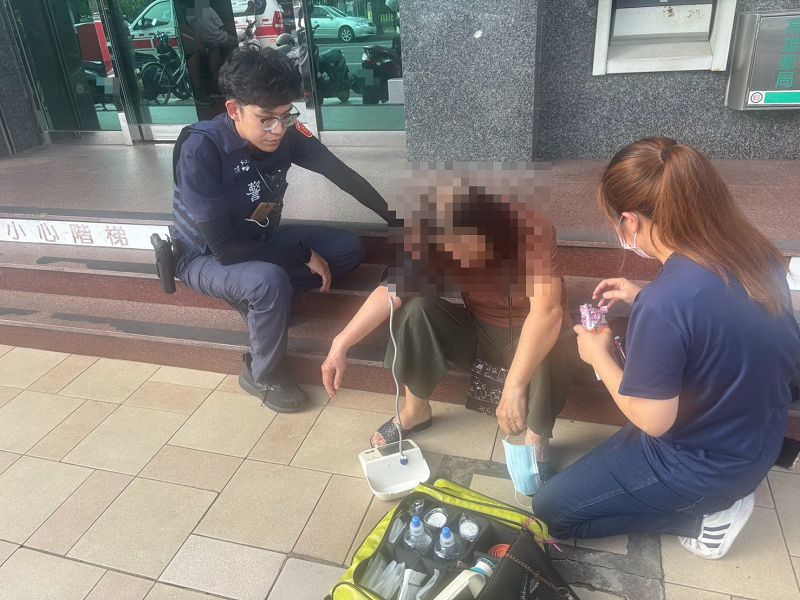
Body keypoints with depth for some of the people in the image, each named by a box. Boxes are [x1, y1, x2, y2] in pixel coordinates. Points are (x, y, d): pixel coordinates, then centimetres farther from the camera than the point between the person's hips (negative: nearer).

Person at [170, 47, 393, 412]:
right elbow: (224, 249, -32)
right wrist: (304, 254, -27)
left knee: (349, 249, -8)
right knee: (269, 281, -36)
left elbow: (341, 175, -3)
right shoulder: (201, 149, -31)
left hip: (261, 241, 6)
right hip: (205, 257, -5)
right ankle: (262, 375, -9)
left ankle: (257, 295, -7)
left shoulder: (286, 134, -17)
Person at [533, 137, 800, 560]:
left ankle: (703, 514, 4)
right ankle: (719, 493, 17)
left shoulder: (663, 304, -35)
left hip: (703, 462, -8)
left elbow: (653, 421, -23)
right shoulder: (752, 252, -11)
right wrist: (642, 299, 5)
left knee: (550, 510, 6)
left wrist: (599, 357, -10)